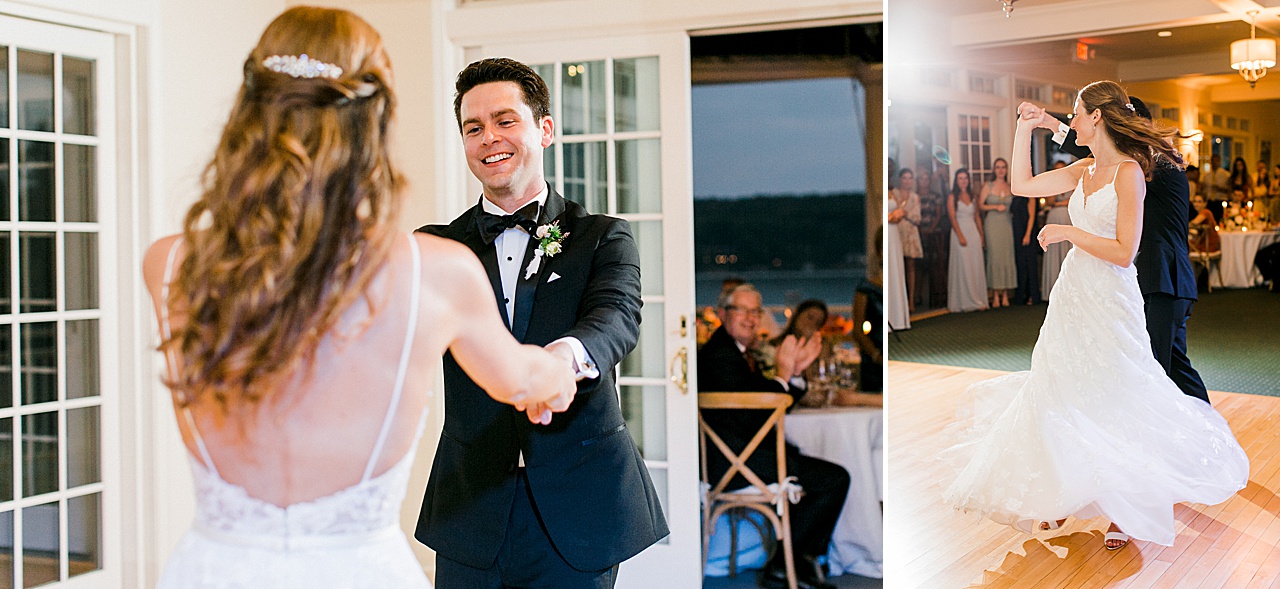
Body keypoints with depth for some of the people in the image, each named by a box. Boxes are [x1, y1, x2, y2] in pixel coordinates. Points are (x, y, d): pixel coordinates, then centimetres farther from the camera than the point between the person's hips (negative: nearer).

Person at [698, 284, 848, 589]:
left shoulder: (736, 352, 20)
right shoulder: (720, 353, -14)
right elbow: (750, 414, -21)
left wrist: (796, 371, 6)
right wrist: (783, 374, -11)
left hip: (740, 455, 11)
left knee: (830, 474, 16)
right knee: (835, 478, -14)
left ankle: (801, 563, 15)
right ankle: (782, 564, -4)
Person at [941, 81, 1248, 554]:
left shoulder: (1129, 173, -13)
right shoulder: (1084, 170, 9)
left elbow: (1123, 252, -17)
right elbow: (1022, 184, 12)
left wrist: (1067, 232, -14)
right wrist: (1025, 128, 10)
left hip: (1110, 300, -7)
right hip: (1073, 294, 7)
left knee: (1112, 402, -1)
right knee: (1061, 395, 10)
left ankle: (1126, 508, 13)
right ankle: (1061, 498, 22)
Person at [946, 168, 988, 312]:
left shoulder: (972, 196, 14)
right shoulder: (952, 197, 1)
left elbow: (977, 217, 15)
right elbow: (952, 217, -7)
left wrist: (981, 235, 6)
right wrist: (960, 236, -16)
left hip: (974, 233, 4)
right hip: (960, 231, -4)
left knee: (976, 267, 2)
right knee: (962, 267, -6)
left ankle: (977, 301, 5)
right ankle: (964, 301, -4)